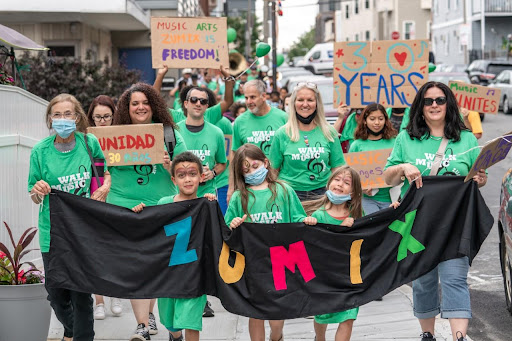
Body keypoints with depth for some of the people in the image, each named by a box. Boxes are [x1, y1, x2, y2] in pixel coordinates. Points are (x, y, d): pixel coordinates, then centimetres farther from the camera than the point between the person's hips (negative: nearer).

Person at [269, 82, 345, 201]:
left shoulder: (329, 133, 7)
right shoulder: (282, 134, 3)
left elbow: (337, 168, 11)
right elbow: (273, 171, 7)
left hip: (322, 193, 1)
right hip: (291, 194, -1)